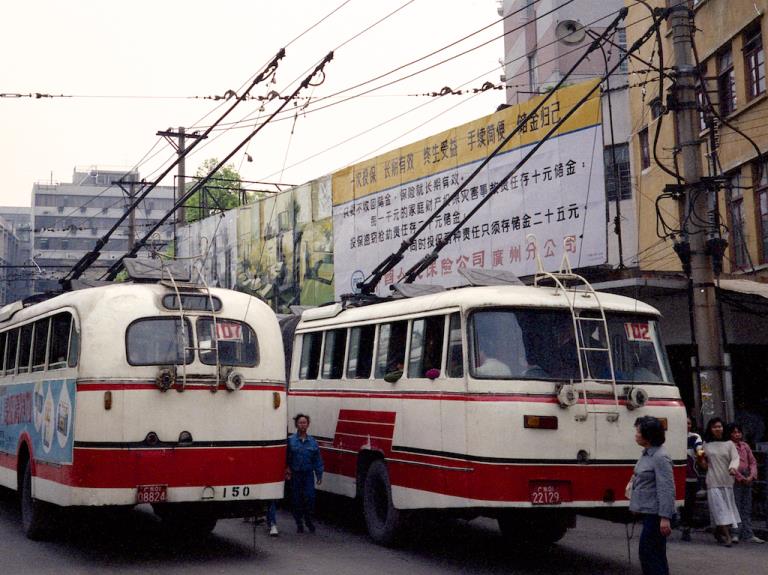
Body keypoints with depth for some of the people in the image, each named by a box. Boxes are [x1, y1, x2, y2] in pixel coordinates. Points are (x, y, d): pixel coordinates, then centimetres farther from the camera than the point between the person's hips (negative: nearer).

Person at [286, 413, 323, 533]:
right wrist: (287, 470, -10)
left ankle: (308, 520, 14)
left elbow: (318, 459, 7)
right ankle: (299, 523, 17)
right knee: (296, 499, 4)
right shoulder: (290, 440, -1)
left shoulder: (312, 441, 5)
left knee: (310, 497, -7)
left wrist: (319, 474, 4)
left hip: (308, 474, 1)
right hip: (295, 474, -1)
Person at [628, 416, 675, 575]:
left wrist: (665, 518, -26)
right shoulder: (646, 454, 10)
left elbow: (667, 489, -23)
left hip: (656, 514, -10)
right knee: (656, 554, 14)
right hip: (648, 512, 10)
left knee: (648, 553, -8)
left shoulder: (660, 457, -18)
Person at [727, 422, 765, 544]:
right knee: (735, 507, -6)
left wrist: (752, 476, -3)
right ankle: (736, 534, -3)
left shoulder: (745, 445, 14)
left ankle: (748, 535, 11)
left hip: (747, 480, 6)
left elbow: (752, 461, 13)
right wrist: (741, 478, -12)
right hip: (735, 479, -6)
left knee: (747, 508, 8)